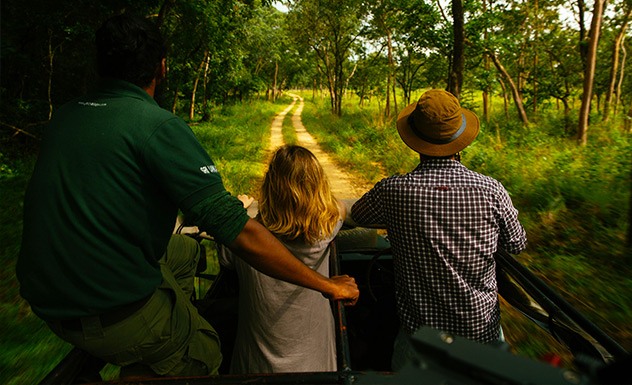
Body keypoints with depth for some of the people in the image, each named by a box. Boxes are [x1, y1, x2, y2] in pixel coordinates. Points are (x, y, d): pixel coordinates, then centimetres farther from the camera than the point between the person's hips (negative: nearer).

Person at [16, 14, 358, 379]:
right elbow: (237, 229, -27)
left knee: (186, 249, 22)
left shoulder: (63, 116, 2)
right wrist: (327, 285, -18)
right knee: (203, 356, 17)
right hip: (117, 319, -7)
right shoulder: (159, 126, -21)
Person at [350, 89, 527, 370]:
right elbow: (518, 245, 2)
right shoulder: (492, 191, -17)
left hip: (420, 329, -1)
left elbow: (357, 215, 4)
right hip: (482, 330, 2)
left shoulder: (392, 191, -19)